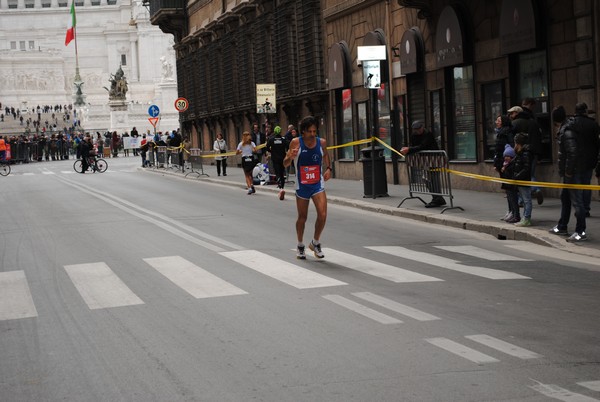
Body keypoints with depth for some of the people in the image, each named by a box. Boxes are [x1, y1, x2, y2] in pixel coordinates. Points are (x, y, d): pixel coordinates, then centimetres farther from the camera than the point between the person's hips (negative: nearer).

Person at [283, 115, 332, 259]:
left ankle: (315, 243, 11)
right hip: (302, 185, -1)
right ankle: (300, 246, 30)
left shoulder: (322, 142, -4)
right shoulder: (296, 142, -12)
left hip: (318, 184, 1)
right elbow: (285, 164, -10)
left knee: (322, 215, -12)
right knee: (302, 217, 10)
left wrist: (328, 168, 2)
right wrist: (290, 157, -31)